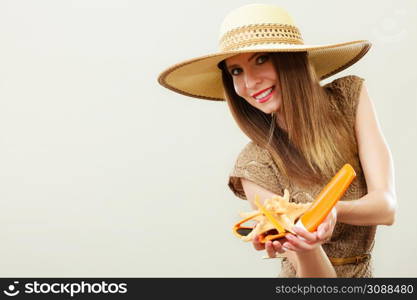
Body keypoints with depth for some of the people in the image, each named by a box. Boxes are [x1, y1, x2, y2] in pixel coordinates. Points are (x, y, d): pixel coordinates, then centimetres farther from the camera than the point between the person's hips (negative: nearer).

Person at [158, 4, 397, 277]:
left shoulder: (350, 96, -8)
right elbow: (319, 277, -16)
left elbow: (386, 207, -14)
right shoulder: (254, 167, -15)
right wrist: (303, 246, -36)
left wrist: (332, 210, -33)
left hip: (364, 271, 2)